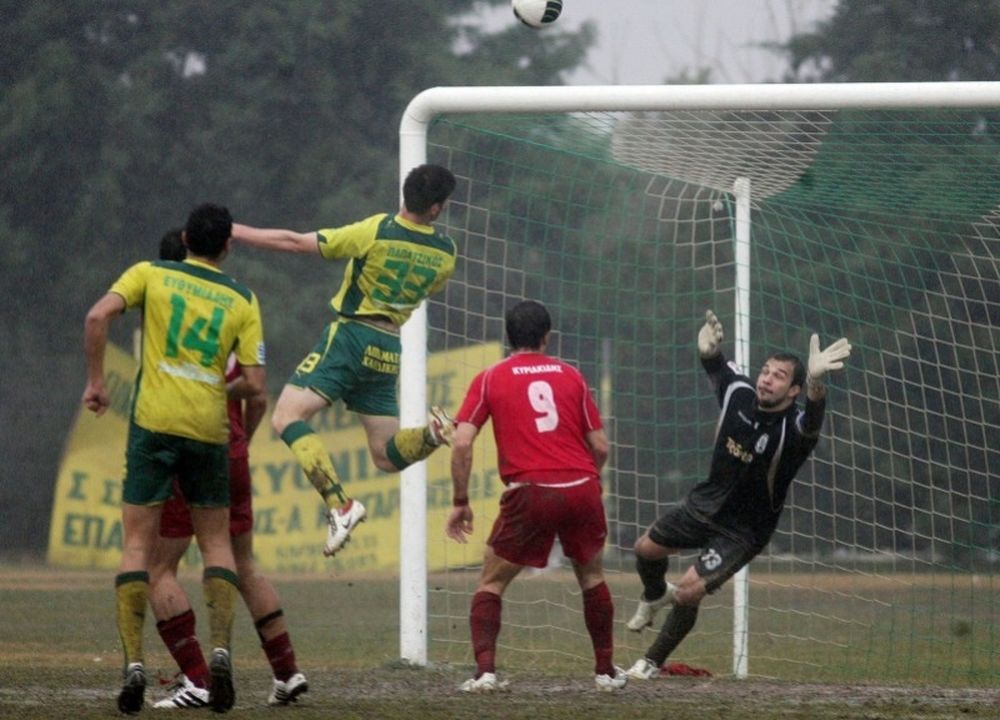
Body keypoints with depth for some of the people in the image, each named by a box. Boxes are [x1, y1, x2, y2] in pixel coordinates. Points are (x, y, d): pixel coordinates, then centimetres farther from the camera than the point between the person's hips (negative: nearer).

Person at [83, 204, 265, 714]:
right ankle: (220, 649, -6)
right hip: (209, 428, 1)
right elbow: (254, 384, 0)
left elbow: (98, 316, -10)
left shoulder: (151, 274, 5)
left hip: (154, 422, -1)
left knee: (137, 544, 2)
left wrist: (95, 380, 0)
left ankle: (133, 662, -10)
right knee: (216, 543, 14)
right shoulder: (242, 300, 6)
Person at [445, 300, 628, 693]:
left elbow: (461, 443, -2)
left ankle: (485, 672, -4)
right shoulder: (570, 375, 13)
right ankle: (606, 671, 28)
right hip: (582, 489, 2)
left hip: (530, 494, -2)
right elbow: (601, 446, 11)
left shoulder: (489, 379, 7)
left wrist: (460, 502, 5)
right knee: (592, 577, 25)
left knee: (491, 583, 12)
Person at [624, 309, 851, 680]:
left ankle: (653, 662, 9)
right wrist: (709, 349, -21)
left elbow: (812, 422, -56)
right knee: (646, 549, 18)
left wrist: (815, 382, -78)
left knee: (689, 592, -16)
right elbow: (716, 365, 5)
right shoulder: (739, 392, -14)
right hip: (706, 503, 6)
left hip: (743, 530, -6)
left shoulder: (792, 428, -31)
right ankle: (655, 595, 54)